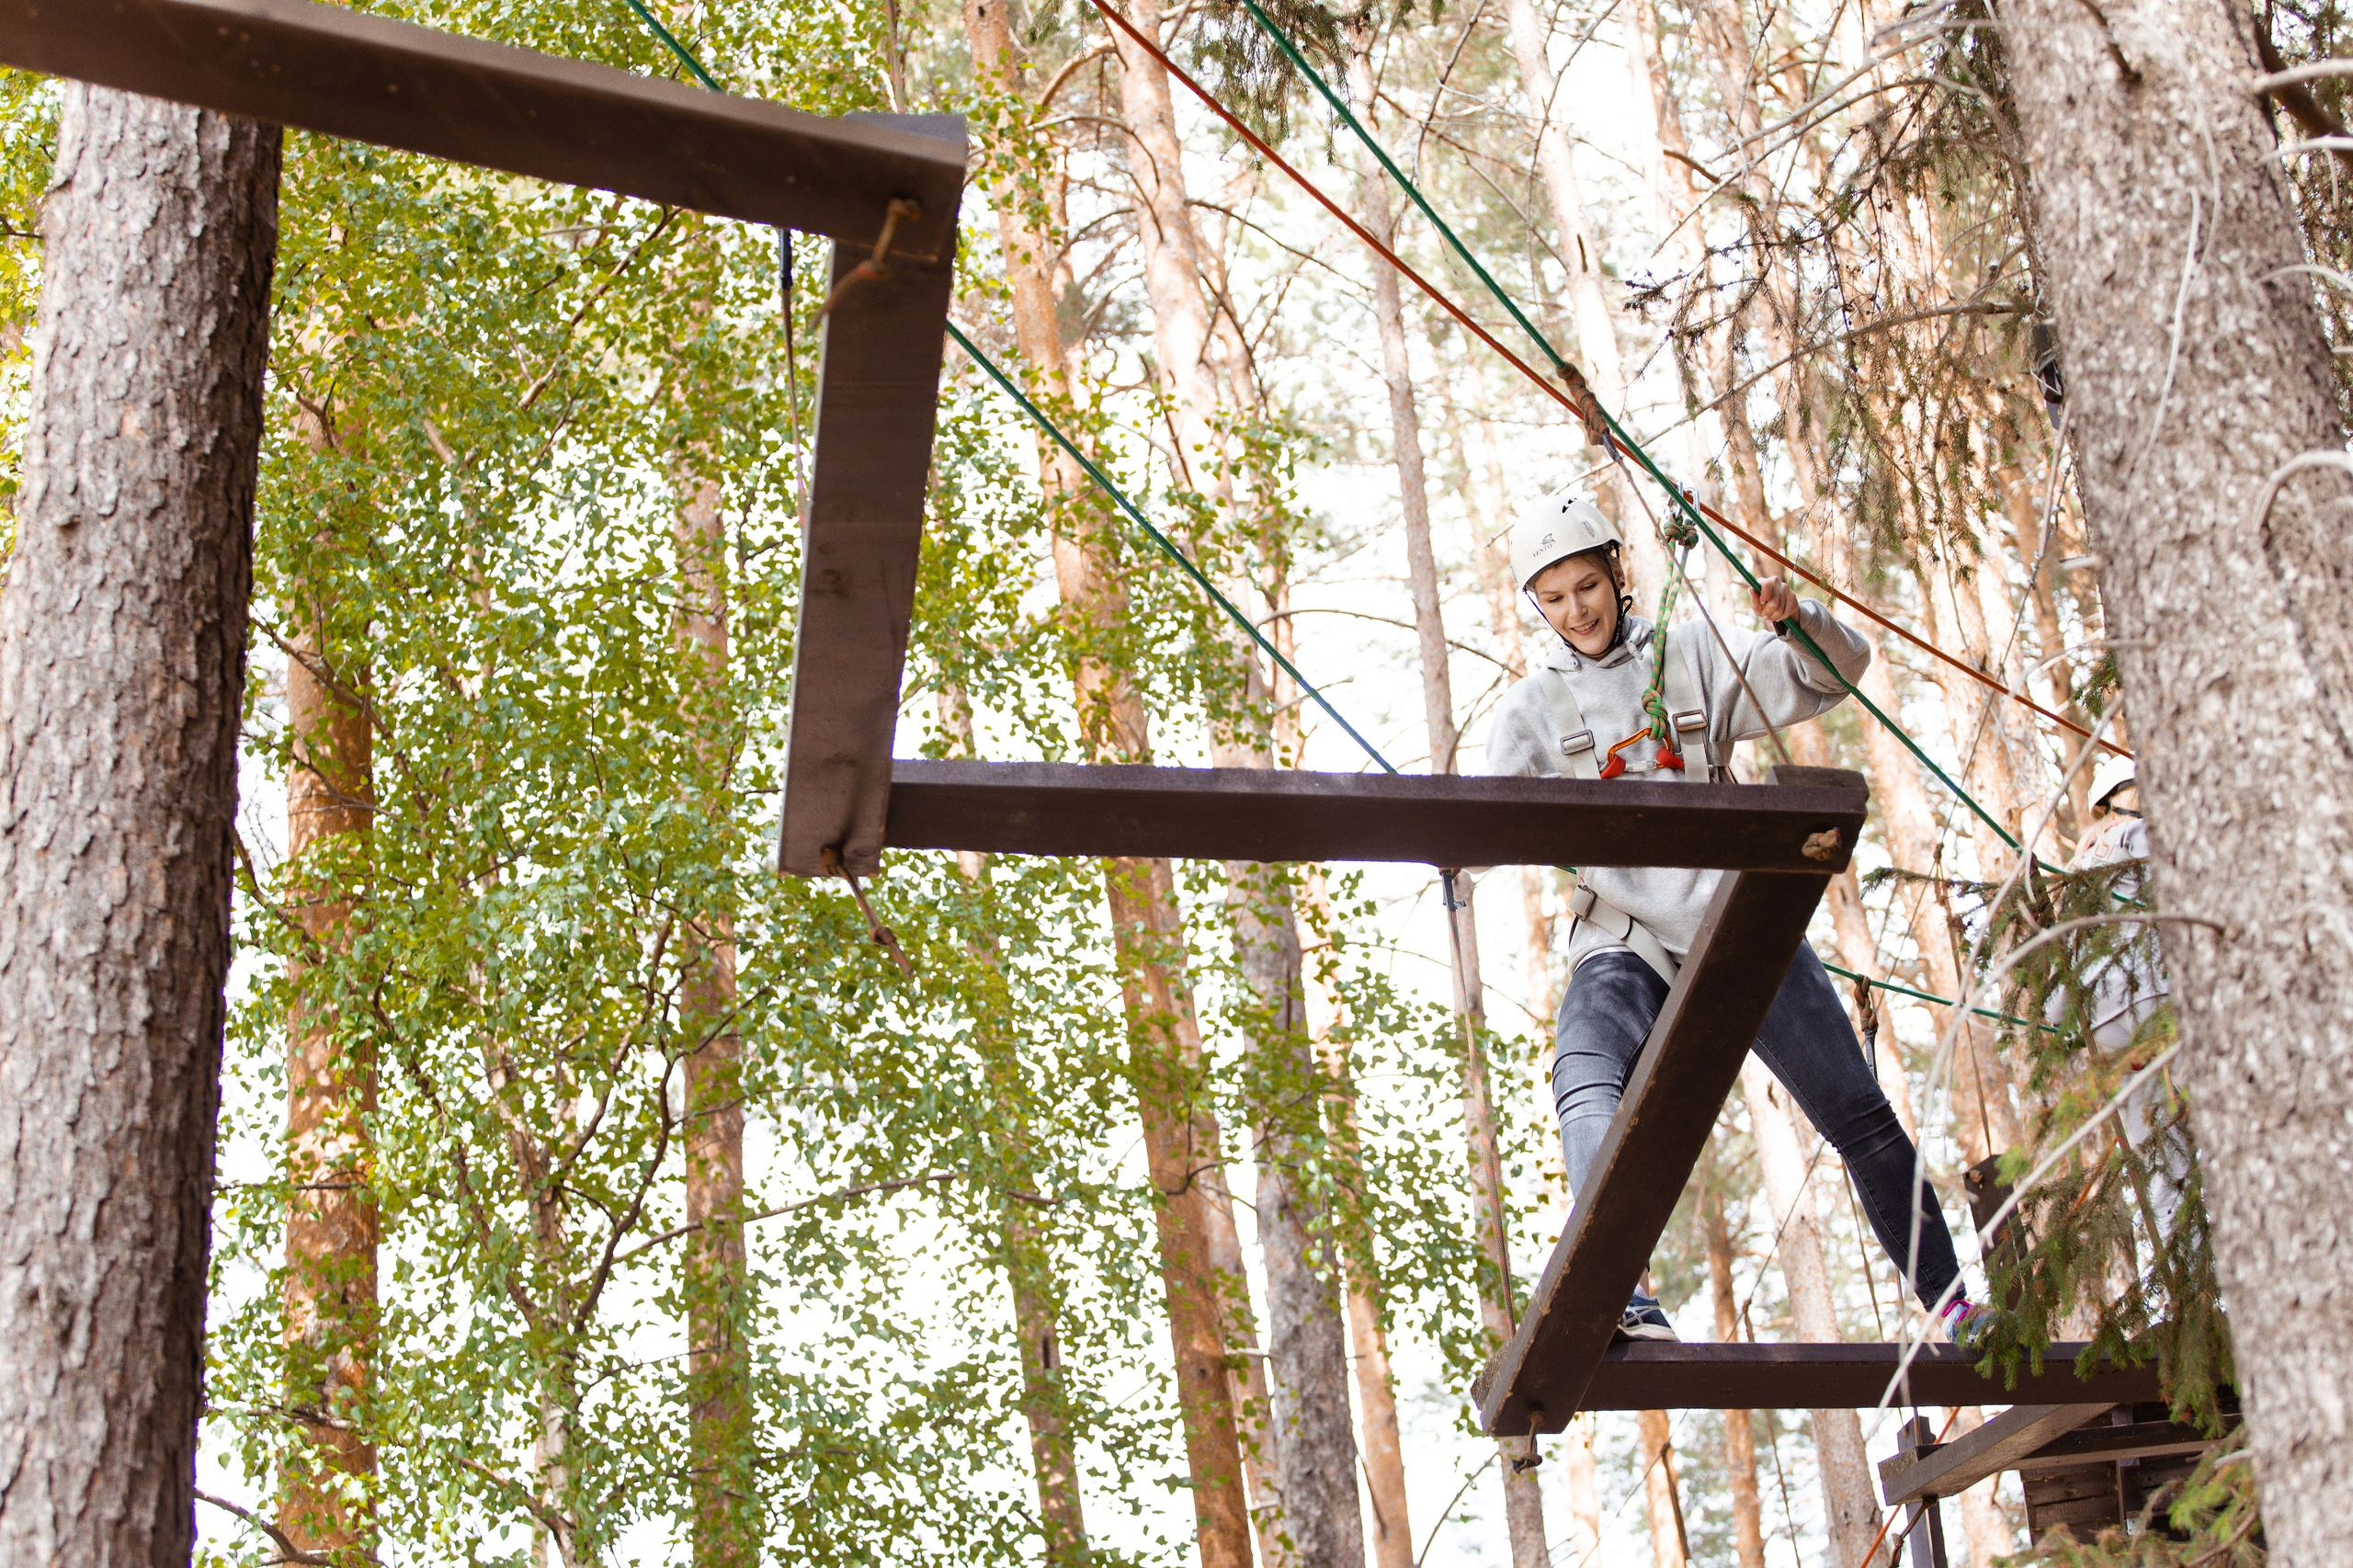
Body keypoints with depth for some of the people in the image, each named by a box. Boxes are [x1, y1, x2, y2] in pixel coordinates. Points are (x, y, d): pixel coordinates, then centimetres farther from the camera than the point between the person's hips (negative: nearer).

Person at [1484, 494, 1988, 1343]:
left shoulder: (1695, 658, 8)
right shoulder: (1533, 708, 6)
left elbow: (1833, 672, 3)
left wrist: (1798, 620, -18)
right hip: (1625, 938, -1)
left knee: (1861, 1119, 4)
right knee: (1588, 1086, -33)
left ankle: (1950, 1301, 23)